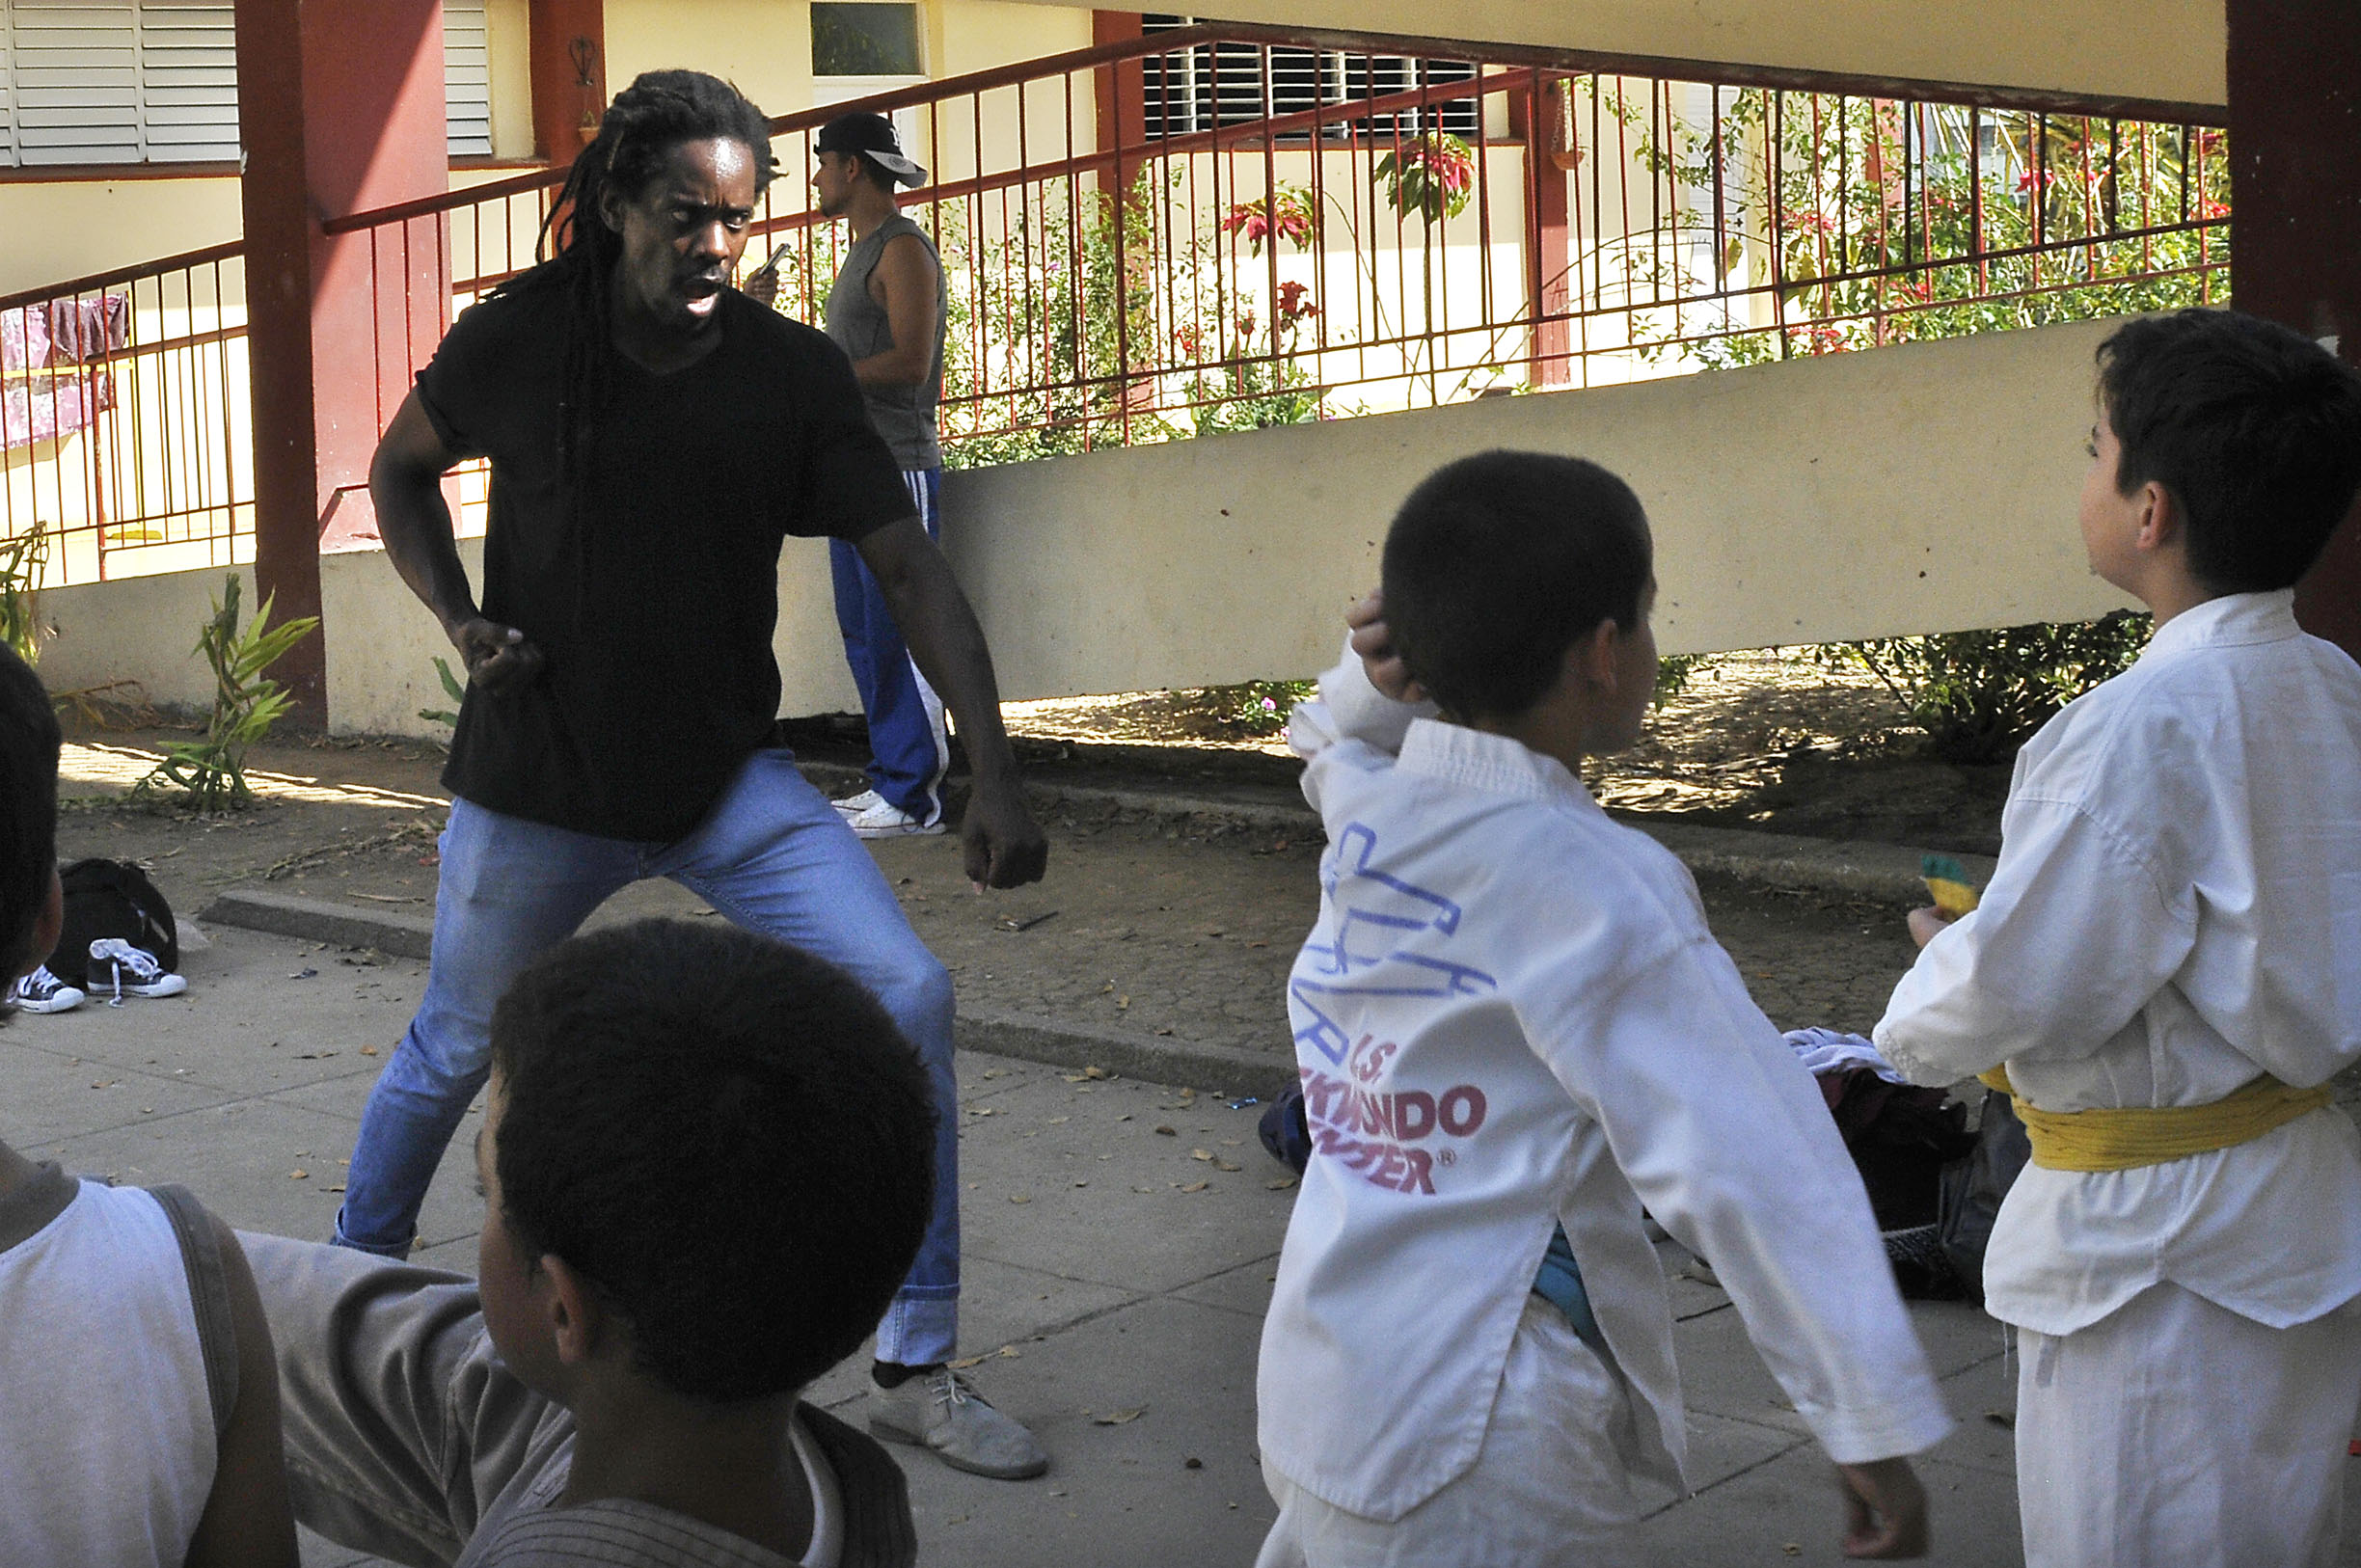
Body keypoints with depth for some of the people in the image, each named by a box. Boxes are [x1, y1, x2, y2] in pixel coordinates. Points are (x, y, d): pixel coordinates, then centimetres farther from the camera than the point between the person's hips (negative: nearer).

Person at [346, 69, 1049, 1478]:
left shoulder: (793, 373, -9)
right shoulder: (520, 338, -9)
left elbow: (910, 567, -10)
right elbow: (402, 470, 9)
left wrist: (995, 772, -20)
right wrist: (457, 619, -9)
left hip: (731, 779, 1)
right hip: (536, 789, 0)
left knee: (907, 997, -15)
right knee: (457, 1048, 16)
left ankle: (917, 1372, -2)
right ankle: (359, 1265, 49)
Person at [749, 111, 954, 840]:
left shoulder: (903, 249, -8)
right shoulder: (861, 255, 22)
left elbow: (910, 362, -18)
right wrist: (767, 317, 18)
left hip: (897, 468, -10)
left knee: (898, 635, -9)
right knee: (864, 635, 9)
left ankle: (913, 796, -7)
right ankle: (889, 782, 13)